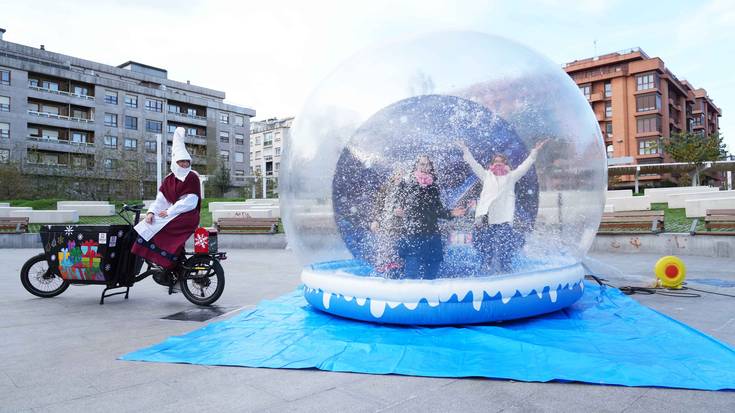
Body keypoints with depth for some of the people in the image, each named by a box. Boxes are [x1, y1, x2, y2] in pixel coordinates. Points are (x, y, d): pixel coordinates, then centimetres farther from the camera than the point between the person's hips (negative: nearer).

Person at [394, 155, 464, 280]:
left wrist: (451, 213, 5)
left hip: (432, 236, 5)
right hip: (412, 236, -5)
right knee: (413, 275, -7)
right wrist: (398, 212, -24)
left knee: (430, 276, 8)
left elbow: (438, 210, 18)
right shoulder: (406, 185, 0)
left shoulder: (433, 187, 13)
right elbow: (401, 207, -3)